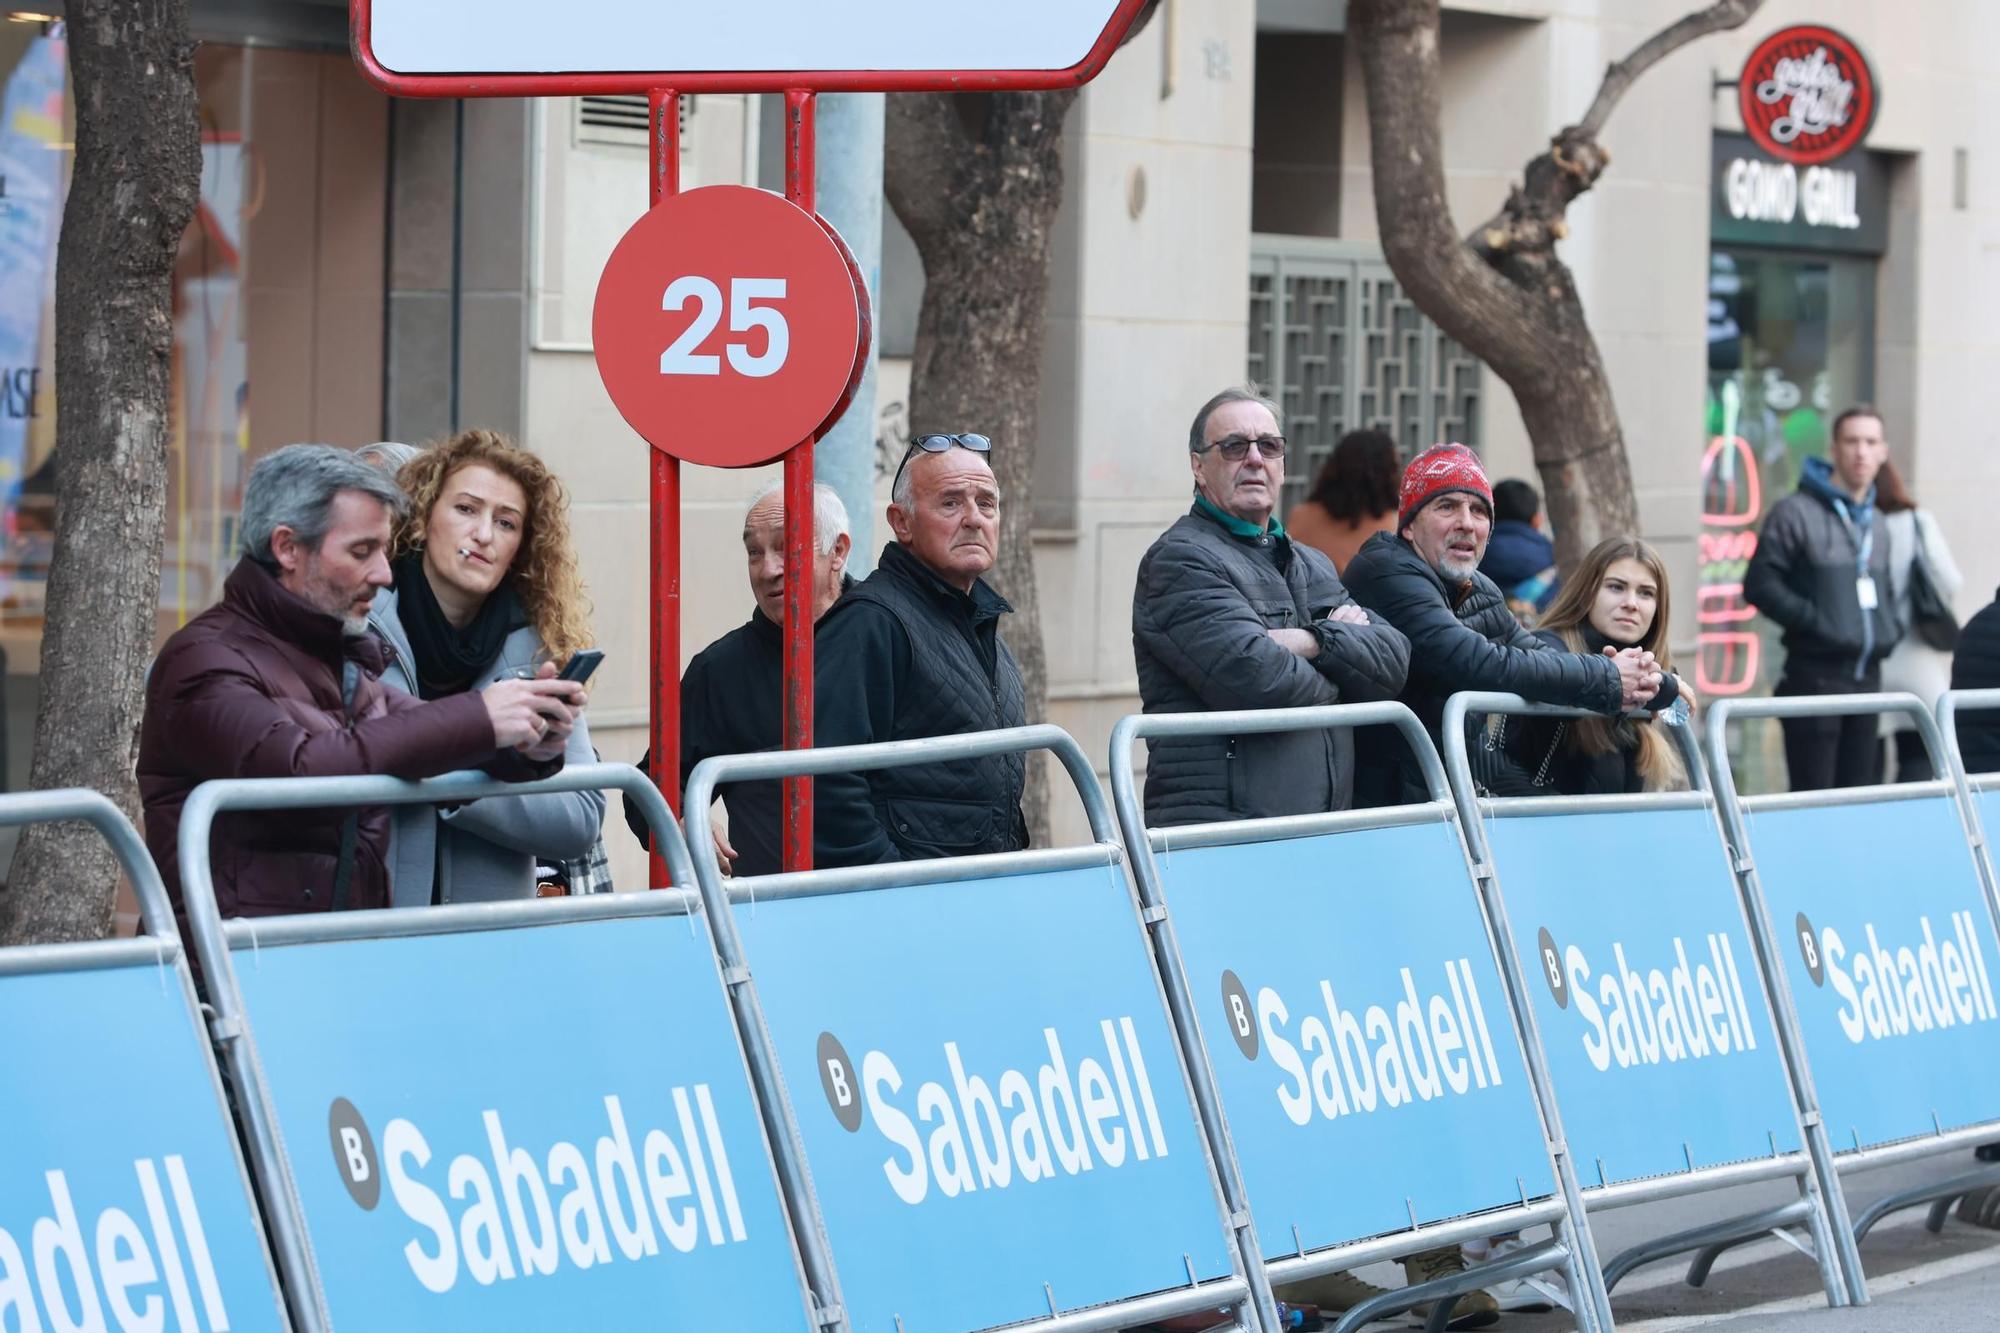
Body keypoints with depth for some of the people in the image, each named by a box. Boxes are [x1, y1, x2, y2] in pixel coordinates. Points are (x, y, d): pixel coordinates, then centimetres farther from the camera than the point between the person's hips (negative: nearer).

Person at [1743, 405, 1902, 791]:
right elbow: (1760, 584, -12)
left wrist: (1891, 629, 11)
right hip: (1816, 675, -7)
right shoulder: (1796, 513, -6)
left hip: (1866, 678, 7)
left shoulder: (1874, 523, 18)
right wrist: (1813, 620, -17)